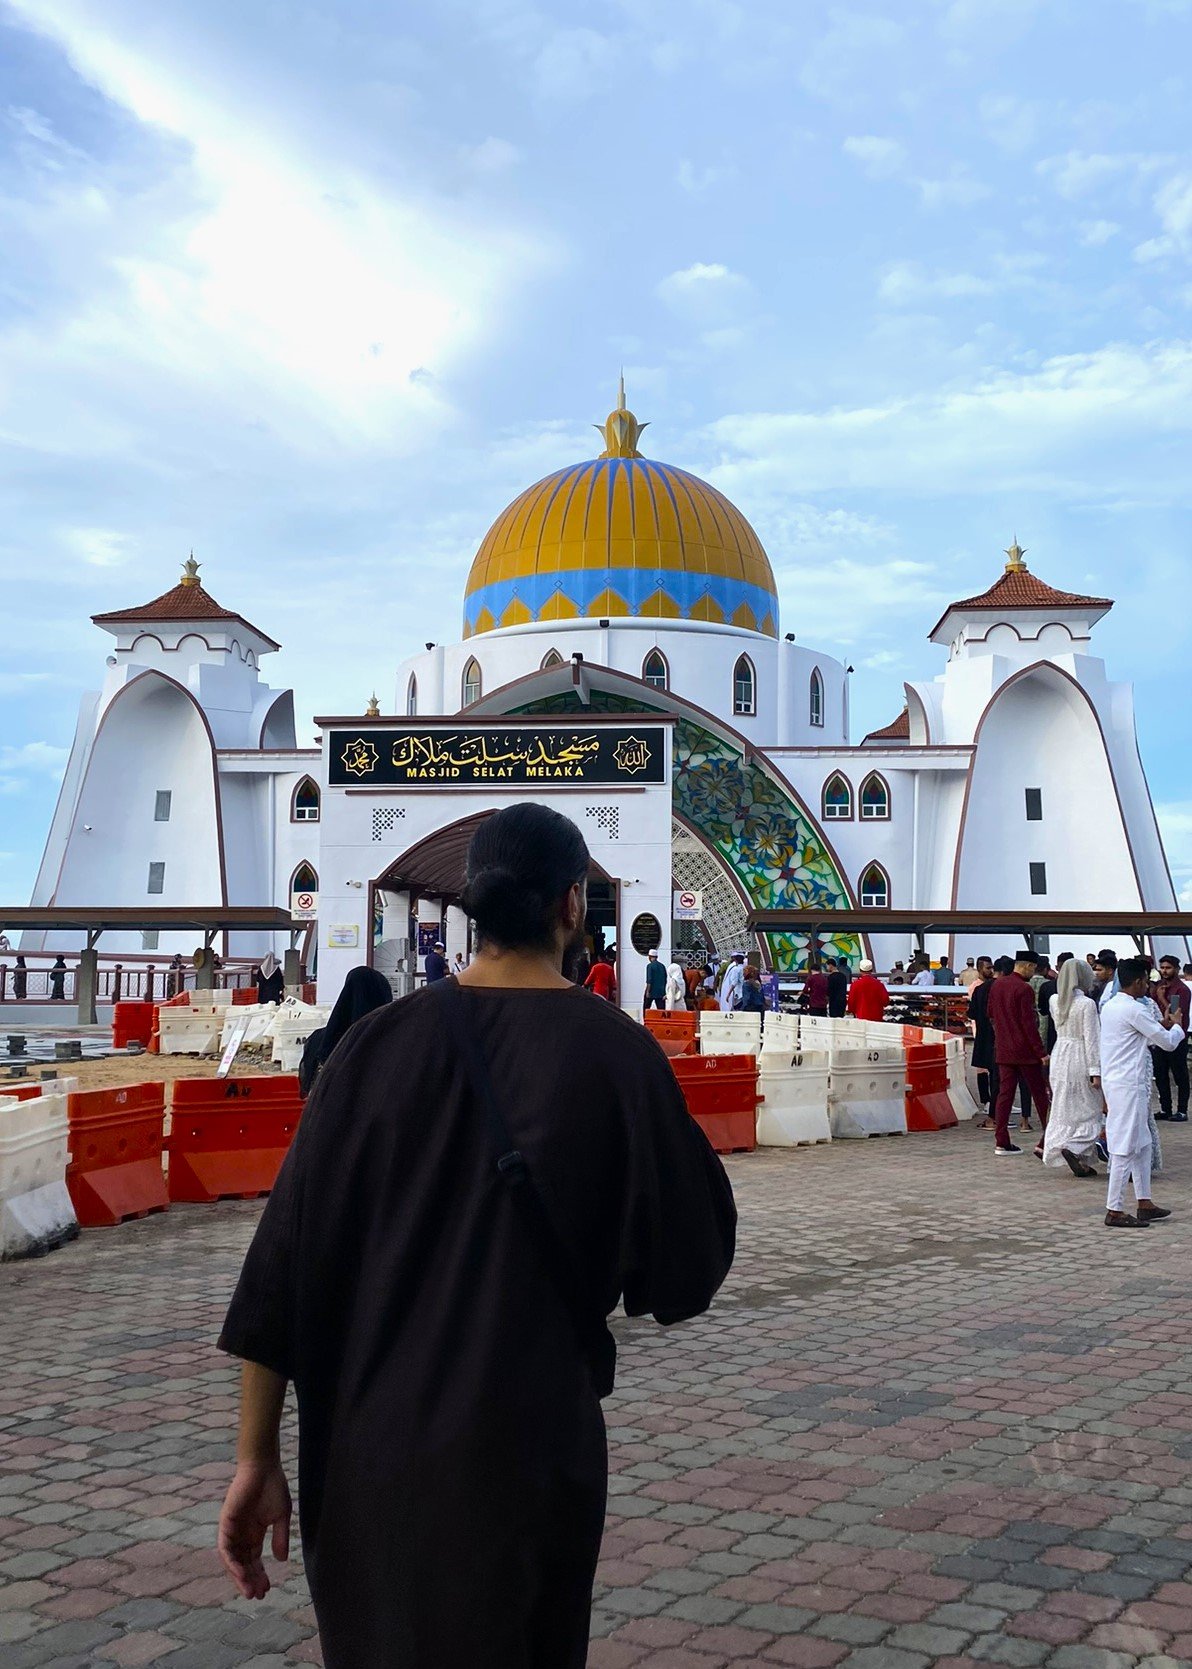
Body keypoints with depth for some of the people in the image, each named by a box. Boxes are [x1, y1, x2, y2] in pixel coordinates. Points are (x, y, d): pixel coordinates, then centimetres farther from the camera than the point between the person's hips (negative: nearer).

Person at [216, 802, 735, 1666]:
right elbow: (688, 1259, -6)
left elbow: (286, 1252, -6)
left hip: (366, 1448, 3)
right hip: (527, 1453, -3)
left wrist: (258, 1459, 0)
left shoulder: (382, 1041, -4)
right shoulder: (617, 1051, -11)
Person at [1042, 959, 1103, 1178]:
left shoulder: (1055, 1001, 2)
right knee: (1088, 1109, 5)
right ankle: (1074, 1148, -14)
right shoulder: (1087, 1004, -14)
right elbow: (1091, 1039, -14)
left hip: (1059, 1057, 6)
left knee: (1064, 1109, 12)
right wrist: (1095, 1070, -12)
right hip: (1080, 1059, -6)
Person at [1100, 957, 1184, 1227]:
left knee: (1142, 1144, 17)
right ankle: (1115, 1211, -1)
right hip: (1128, 1085, -10)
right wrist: (1176, 1025, 10)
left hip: (1115, 1081, 10)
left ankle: (1144, 1203, 23)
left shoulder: (1109, 1006, 12)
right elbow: (1169, 1042, -10)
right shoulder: (1135, 1010, -17)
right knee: (1125, 1148, -5)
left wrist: (1165, 1025, 21)